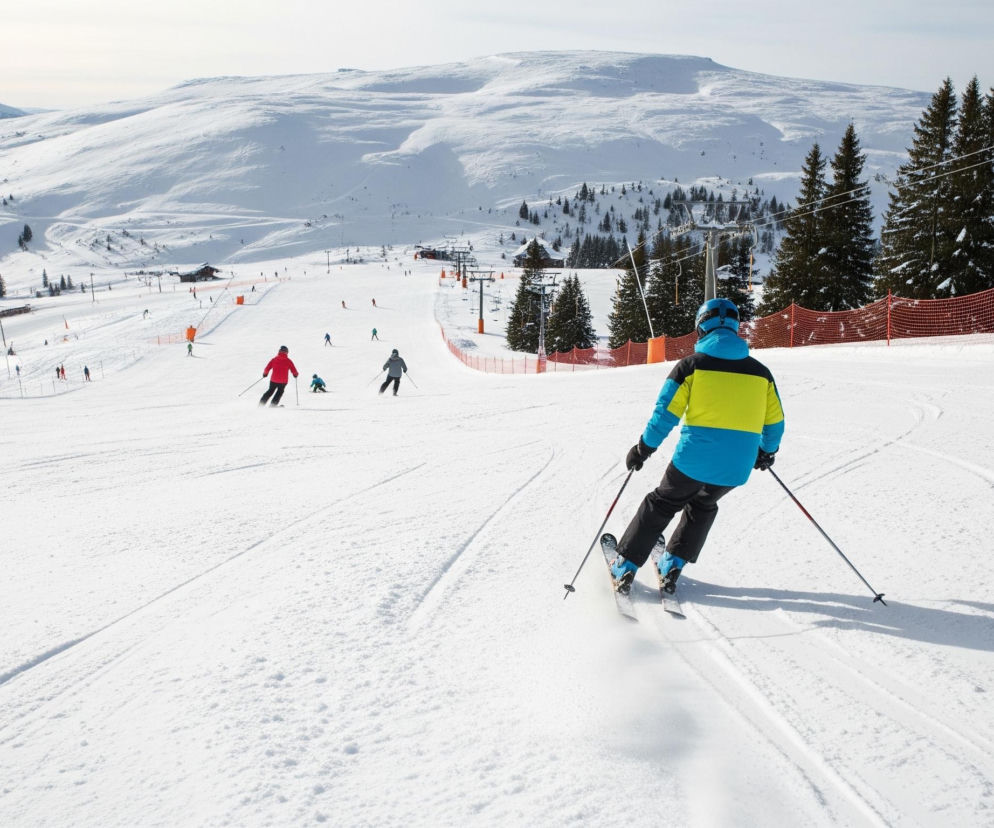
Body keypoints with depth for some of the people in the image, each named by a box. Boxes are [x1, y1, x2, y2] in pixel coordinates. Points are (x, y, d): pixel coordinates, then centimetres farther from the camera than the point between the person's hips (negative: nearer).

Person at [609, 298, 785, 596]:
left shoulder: (691, 364, -4)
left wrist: (643, 449, 5)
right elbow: (775, 422, 14)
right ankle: (672, 566, 24)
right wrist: (767, 452, 32)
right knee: (703, 505, 29)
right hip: (736, 467, 3)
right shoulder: (760, 372, 7)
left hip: (693, 459, -3)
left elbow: (665, 412, -6)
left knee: (662, 503, 18)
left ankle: (625, 568, 20)